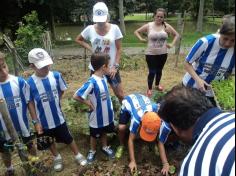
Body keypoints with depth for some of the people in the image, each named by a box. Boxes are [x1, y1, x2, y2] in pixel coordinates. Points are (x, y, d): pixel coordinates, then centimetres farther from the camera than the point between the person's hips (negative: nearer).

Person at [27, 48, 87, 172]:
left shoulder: (56, 76, -15)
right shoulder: (30, 83, -19)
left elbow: (62, 91, 3)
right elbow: (31, 103, -9)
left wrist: (54, 103, 4)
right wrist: (35, 121, -6)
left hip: (58, 117, 0)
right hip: (43, 120, 0)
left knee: (68, 138, 17)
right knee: (50, 141, 22)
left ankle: (78, 155, 39)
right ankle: (57, 158, 48)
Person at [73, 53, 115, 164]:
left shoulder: (104, 77, -7)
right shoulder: (92, 82, -31)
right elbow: (76, 96, -30)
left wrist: (109, 106, 6)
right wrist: (89, 104, -20)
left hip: (107, 114, 6)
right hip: (97, 116, -6)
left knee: (104, 132, 27)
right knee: (95, 135, 19)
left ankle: (105, 147, 49)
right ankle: (92, 151, 43)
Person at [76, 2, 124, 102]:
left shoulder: (114, 28, -9)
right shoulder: (90, 29, -5)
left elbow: (119, 49, -4)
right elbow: (78, 40, 11)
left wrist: (116, 66, -10)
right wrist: (90, 48, -3)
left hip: (111, 68, -1)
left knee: (120, 95, 7)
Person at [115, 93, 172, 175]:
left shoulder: (160, 121, -33)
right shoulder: (137, 118, -44)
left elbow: (160, 143, -23)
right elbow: (131, 139, -31)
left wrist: (165, 163, -25)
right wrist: (132, 161, -28)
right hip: (128, 102, -2)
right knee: (122, 127, -23)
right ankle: (121, 145, 6)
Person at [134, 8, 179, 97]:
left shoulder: (166, 26, -1)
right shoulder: (148, 26, -6)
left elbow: (176, 35, 10)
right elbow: (136, 31, 4)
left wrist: (172, 44, -2)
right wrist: (141, 39, -9)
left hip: (163, 54, 3)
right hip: (151, 54, -3)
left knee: (159, 71, 18)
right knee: (152, 72, 0)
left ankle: (157, 84, 42)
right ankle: (149, 88, 19)